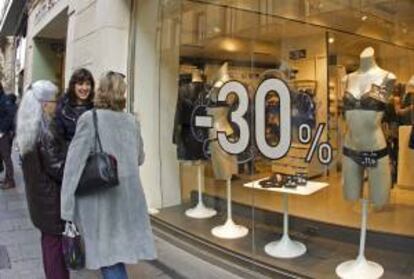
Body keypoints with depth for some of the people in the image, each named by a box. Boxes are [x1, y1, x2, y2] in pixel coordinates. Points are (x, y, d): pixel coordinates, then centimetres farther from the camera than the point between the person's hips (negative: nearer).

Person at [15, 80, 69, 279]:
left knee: (48, 238, 19)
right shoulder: (46, 131, -21)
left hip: (37, 195, 8)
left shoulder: (27, 129, 5)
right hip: (52, 197, -8)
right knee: (56, 240, 3)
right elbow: (57, 168, -19)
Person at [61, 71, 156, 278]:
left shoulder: (89, 118, -9)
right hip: (129, 197, 4)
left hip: (100, 198, -4)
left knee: (108, 255, 4)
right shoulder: (132, 121, 4)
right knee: (119, 251, 21)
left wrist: (67, 208, -10)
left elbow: (75, 163, -13)